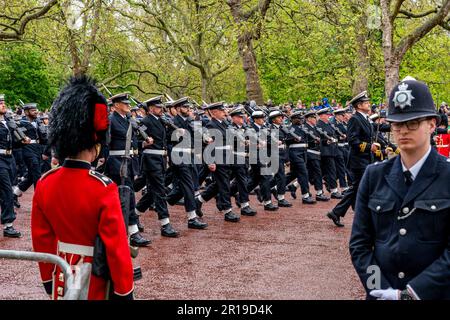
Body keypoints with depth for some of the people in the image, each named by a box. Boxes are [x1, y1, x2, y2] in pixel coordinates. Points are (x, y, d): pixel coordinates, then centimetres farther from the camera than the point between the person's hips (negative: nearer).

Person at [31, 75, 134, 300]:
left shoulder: (44, 183, -6)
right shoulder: (103, 188, -23)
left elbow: (41, 238, 4)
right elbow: (116, 246, -19)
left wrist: (48, 279, 16)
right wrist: (124, 292, -8)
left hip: (61, 278, 5)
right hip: (95, 283, -5)